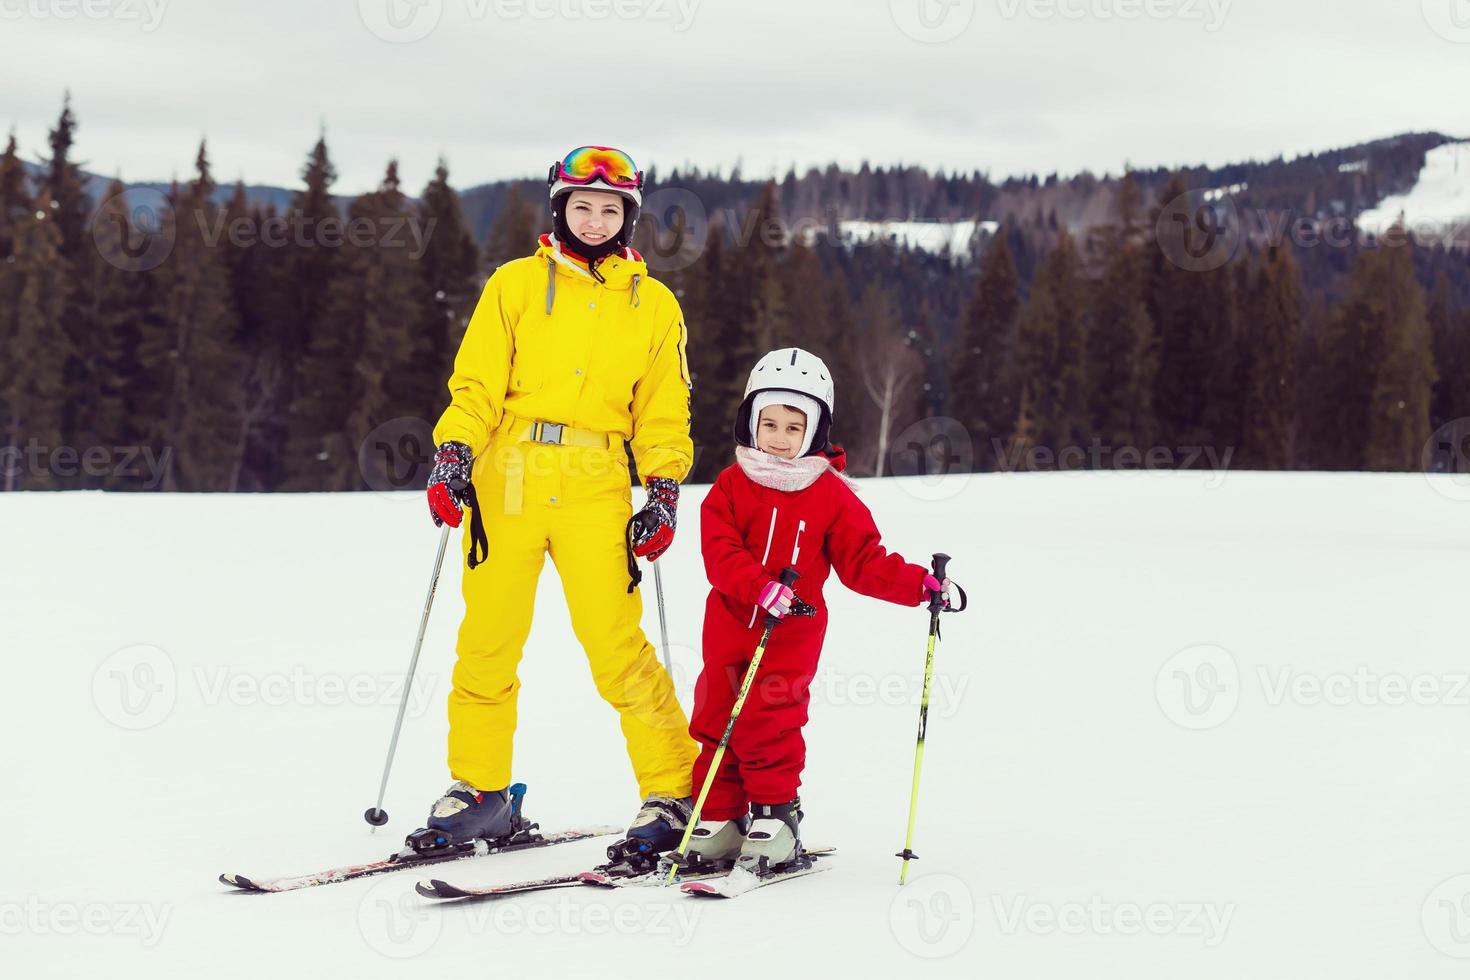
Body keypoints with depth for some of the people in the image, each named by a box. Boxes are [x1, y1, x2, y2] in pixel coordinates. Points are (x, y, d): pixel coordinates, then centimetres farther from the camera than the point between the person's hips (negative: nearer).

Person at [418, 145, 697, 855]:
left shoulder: (654, 305, 12)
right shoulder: (516, 284, 8)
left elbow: (663, 413, 14)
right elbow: (477, 384, 5)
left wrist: (664, 492, 3)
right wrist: (453, 454, -9)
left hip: (596, 487, -1)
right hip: (508, 476, 1)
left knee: (616, 646, -9)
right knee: (488, 638, 2)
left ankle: (674, 790, 1)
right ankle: (480, 788, 15)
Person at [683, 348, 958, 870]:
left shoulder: (831, 494, -2)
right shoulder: (732, 485, 1)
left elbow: (863, 562, -2)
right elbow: (720, 551, -11)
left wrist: (919, 584, -15)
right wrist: (760, 587, -28)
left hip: (793, 632, -3)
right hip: (730, 626, 3)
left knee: (769, 724, -12)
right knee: (717, 720, 6)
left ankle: (776, 815, 1)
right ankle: (718, 819, 17)